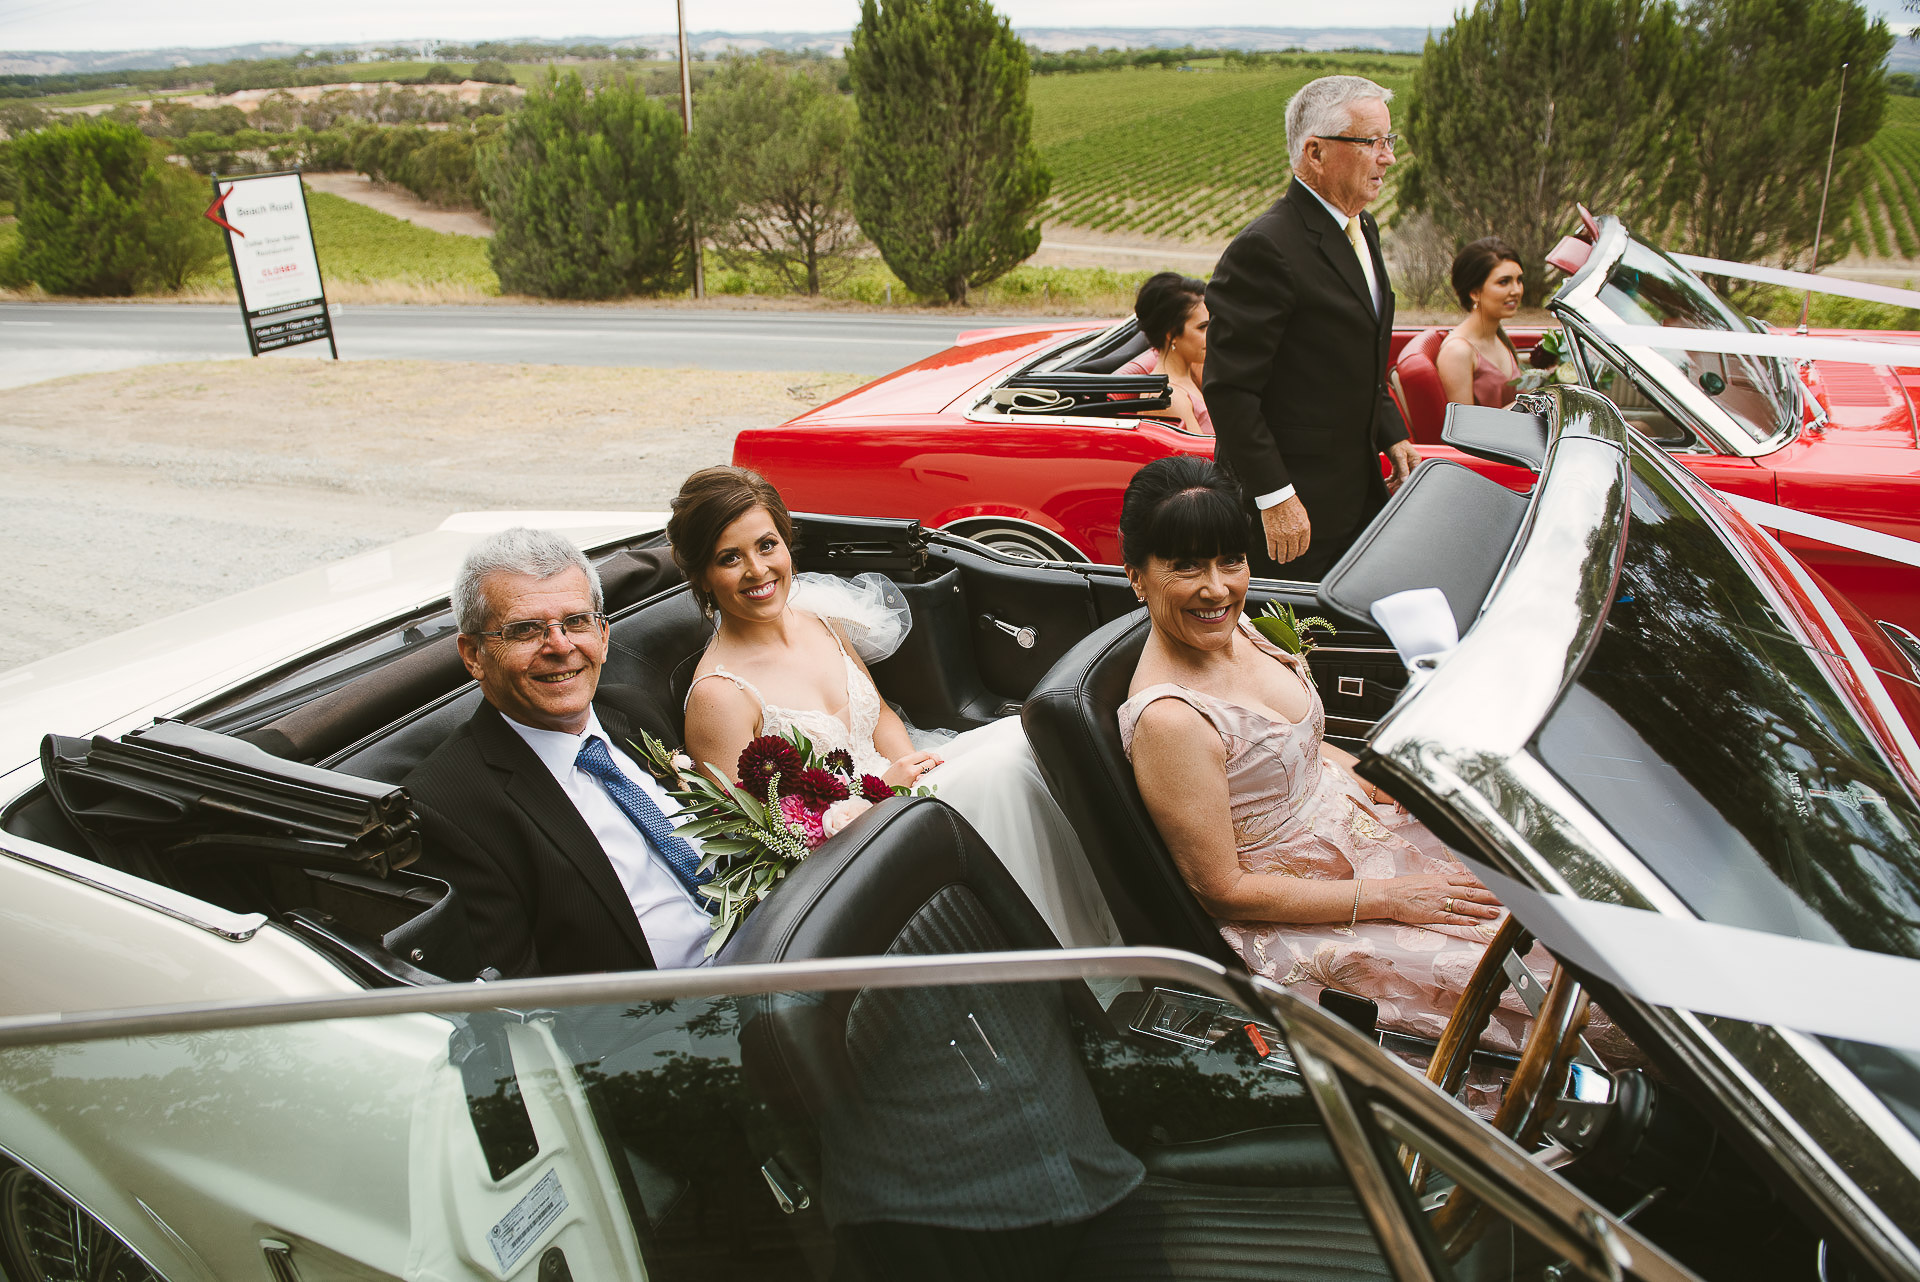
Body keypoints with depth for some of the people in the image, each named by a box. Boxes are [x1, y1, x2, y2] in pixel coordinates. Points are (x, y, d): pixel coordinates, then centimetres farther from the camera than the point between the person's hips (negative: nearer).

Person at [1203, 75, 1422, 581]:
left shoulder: (1362, 229, 12)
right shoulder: (1265, 249, -20)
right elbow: (1229, 389, -22)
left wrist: (1392, 435, 13)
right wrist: (1275, 498, -22)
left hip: (1357, 493, 9)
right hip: (1294, 504, -9)